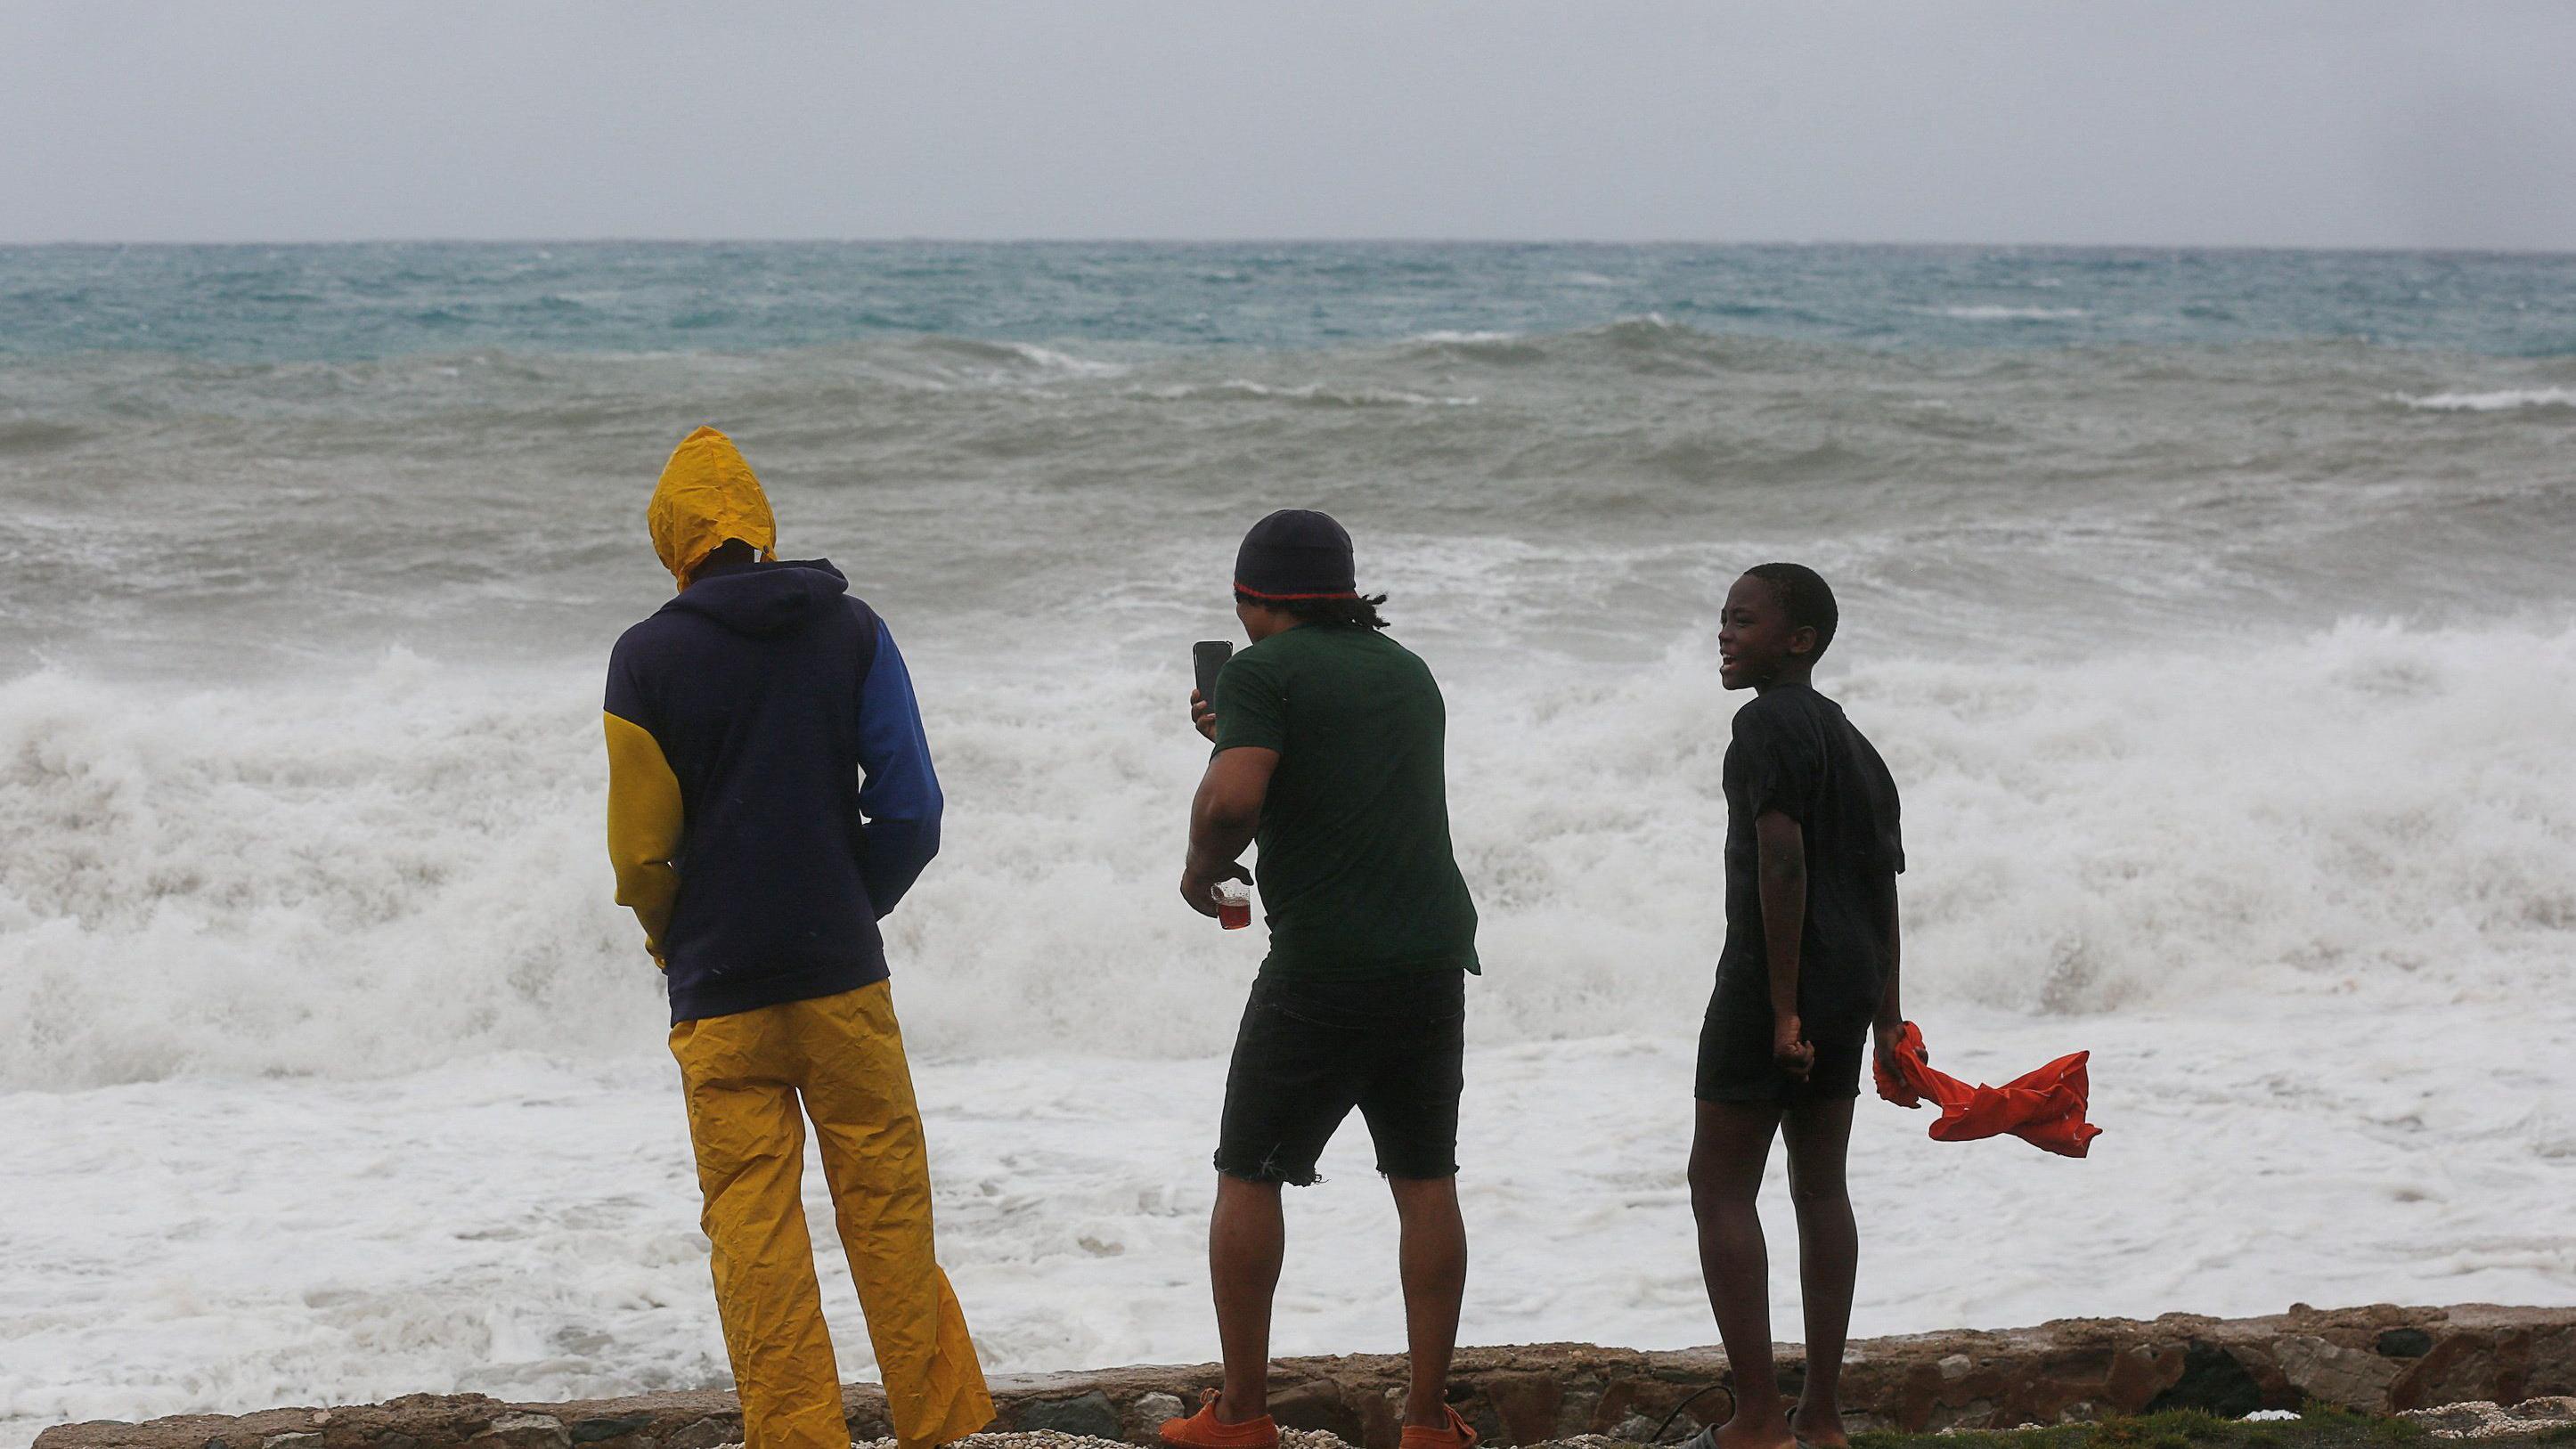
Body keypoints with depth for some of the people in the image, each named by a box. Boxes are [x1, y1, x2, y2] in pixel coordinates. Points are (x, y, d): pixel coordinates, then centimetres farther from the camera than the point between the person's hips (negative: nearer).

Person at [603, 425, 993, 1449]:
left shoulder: (648, 658, -4)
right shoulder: (852, 632, 2)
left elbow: (639, 848, -3)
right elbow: (912, 812, 0)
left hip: (720, 993, -2)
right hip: (844, 977, 2)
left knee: (754, 1231, 2)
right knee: (889, 1207, 9)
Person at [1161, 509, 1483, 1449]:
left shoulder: (1264, 672, -6)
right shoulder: (1407, 673, 16)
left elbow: (1233, 799, -21)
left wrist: (1201, 871, -2)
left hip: (1320, 967, -6)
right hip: (1434, 957, 6)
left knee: (1249, 1177, 8)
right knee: (1425, 1181, 10)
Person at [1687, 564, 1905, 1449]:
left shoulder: (1769, 723, -12)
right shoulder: (1852, 741, 16)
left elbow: (1782, 860, -21)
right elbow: (1883, 882, 17)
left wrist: (1781, 1006, -22)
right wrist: (1886, 1016, 20)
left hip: (1775, 977, -9)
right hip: (1850, 984, 9)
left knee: (1721, 1184, -4)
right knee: (1821, 1186, 12)